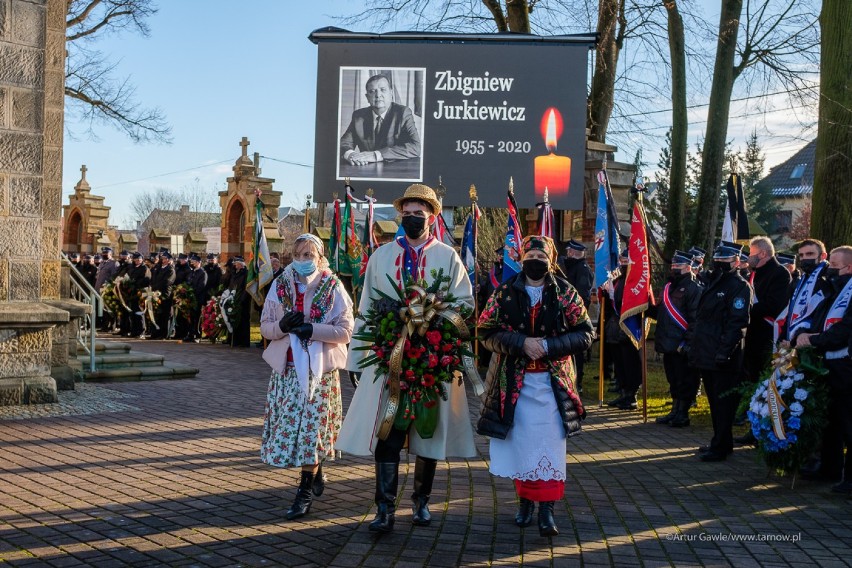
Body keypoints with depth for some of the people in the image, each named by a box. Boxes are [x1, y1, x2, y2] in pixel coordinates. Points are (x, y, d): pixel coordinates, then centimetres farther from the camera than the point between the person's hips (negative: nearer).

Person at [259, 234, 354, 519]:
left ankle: (306, 491, 4)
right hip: (286, 367, 4)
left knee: (312, 424, -5)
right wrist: (282, 326, -15)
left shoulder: (332, 287, -4)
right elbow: (265, 327, 7)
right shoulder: (280, 284, 6)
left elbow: (345, 331, -8)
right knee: (289, 424, 7)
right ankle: (316, 475, 29)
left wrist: (311, 329, -19)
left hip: (319, 368, -4)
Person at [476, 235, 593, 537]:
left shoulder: (565, 293, 1)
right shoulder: (506, 292, 3)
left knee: (550, 443, -4)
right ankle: (525, 500, 22)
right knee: (520, 442, 7)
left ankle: (546, 509, 0)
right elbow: (487, 332, -3)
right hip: (515, 381, 1)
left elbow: (584, 334, -2)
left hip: (553, 380, -1)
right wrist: (522, 343, -17)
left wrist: (548, 346, -15)